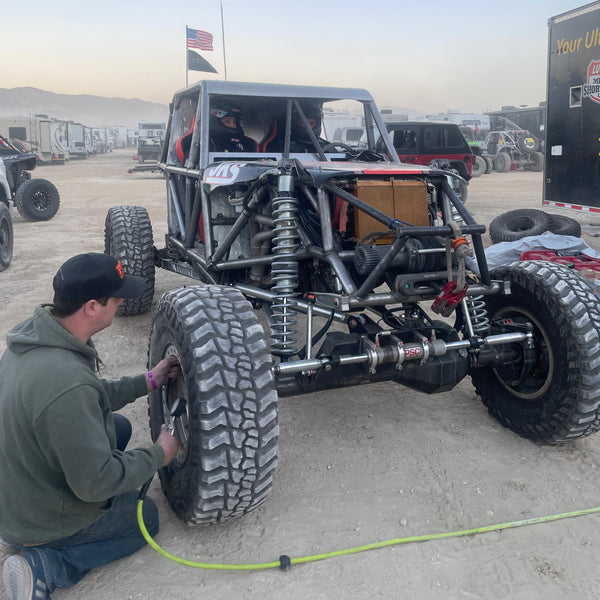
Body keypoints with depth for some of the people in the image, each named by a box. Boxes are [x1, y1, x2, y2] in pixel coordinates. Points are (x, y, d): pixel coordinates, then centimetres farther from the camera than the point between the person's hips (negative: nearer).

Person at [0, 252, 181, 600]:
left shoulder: (36, 335, -9)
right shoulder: (66, 383, -38)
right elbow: (96, 482, -28)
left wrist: (147, 382, 6)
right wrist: (160, 455, -15)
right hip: (39, 518, -7)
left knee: (118, 426, 19)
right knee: (147, 516, 15)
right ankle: (45, 565, 0)